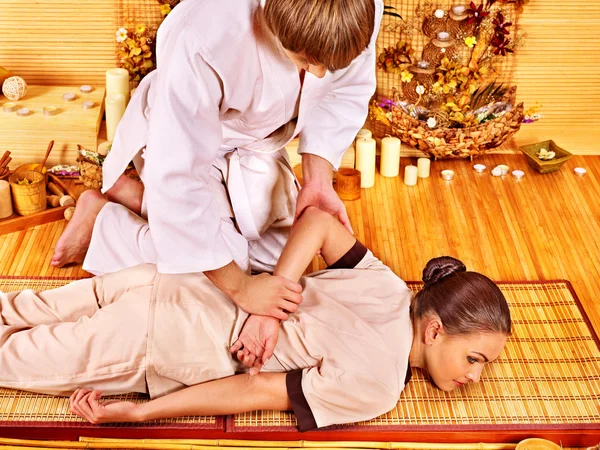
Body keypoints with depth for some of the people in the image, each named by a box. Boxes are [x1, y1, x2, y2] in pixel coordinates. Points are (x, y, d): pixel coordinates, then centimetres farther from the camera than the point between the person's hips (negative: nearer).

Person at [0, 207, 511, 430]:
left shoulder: (391, 288, -5)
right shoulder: (376, 386, -22)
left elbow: (319, 220, -1)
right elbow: (257, 391, -20)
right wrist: (140, 413, -12)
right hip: (144, 345, -5)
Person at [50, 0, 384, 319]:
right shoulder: (204, 40, -44)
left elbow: (346, 92, -8)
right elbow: (177, 176, -38)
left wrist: (319, 180, -21)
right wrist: (240, 287, -33)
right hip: (183, 135, -5)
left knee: (283, 253, 6)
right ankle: (100, 217, 7)